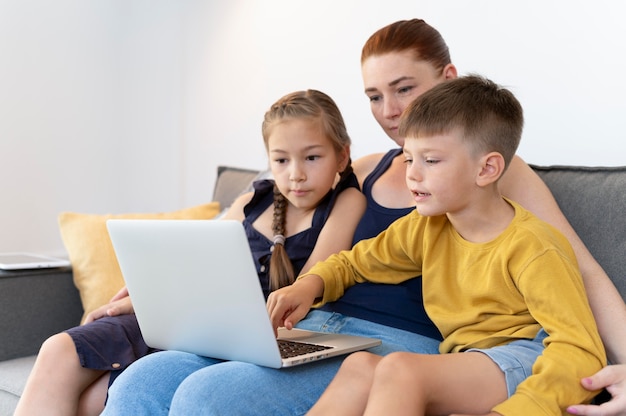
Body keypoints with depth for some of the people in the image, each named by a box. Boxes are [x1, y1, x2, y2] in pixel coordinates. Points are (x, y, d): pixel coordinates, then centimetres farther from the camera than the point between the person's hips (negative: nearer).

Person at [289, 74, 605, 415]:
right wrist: (310, 285, 0)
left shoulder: (531, 247, -14)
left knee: (400, 368, -29)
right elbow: (355, 262, 22)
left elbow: (580, 352, -20)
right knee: (360, 365, -22)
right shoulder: (424, 228, 8)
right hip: (467, 366, 7)